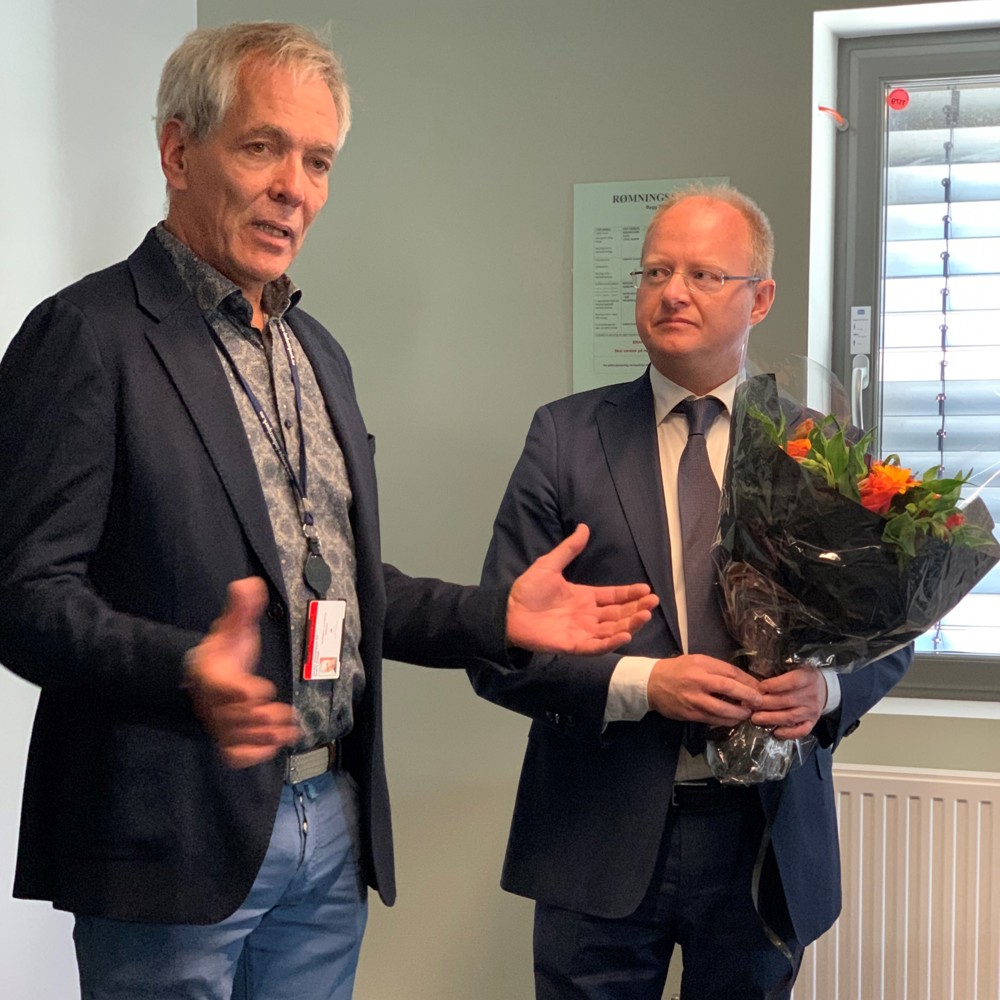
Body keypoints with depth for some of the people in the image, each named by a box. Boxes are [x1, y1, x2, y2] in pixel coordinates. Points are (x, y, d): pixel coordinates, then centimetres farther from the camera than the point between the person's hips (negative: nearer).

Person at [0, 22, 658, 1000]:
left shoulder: (317, 352, 15)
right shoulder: (88, 334, -10)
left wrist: (498, 616, 9)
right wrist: (185, 673, -32)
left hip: (332, 825, 7)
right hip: (177, 839, -7)